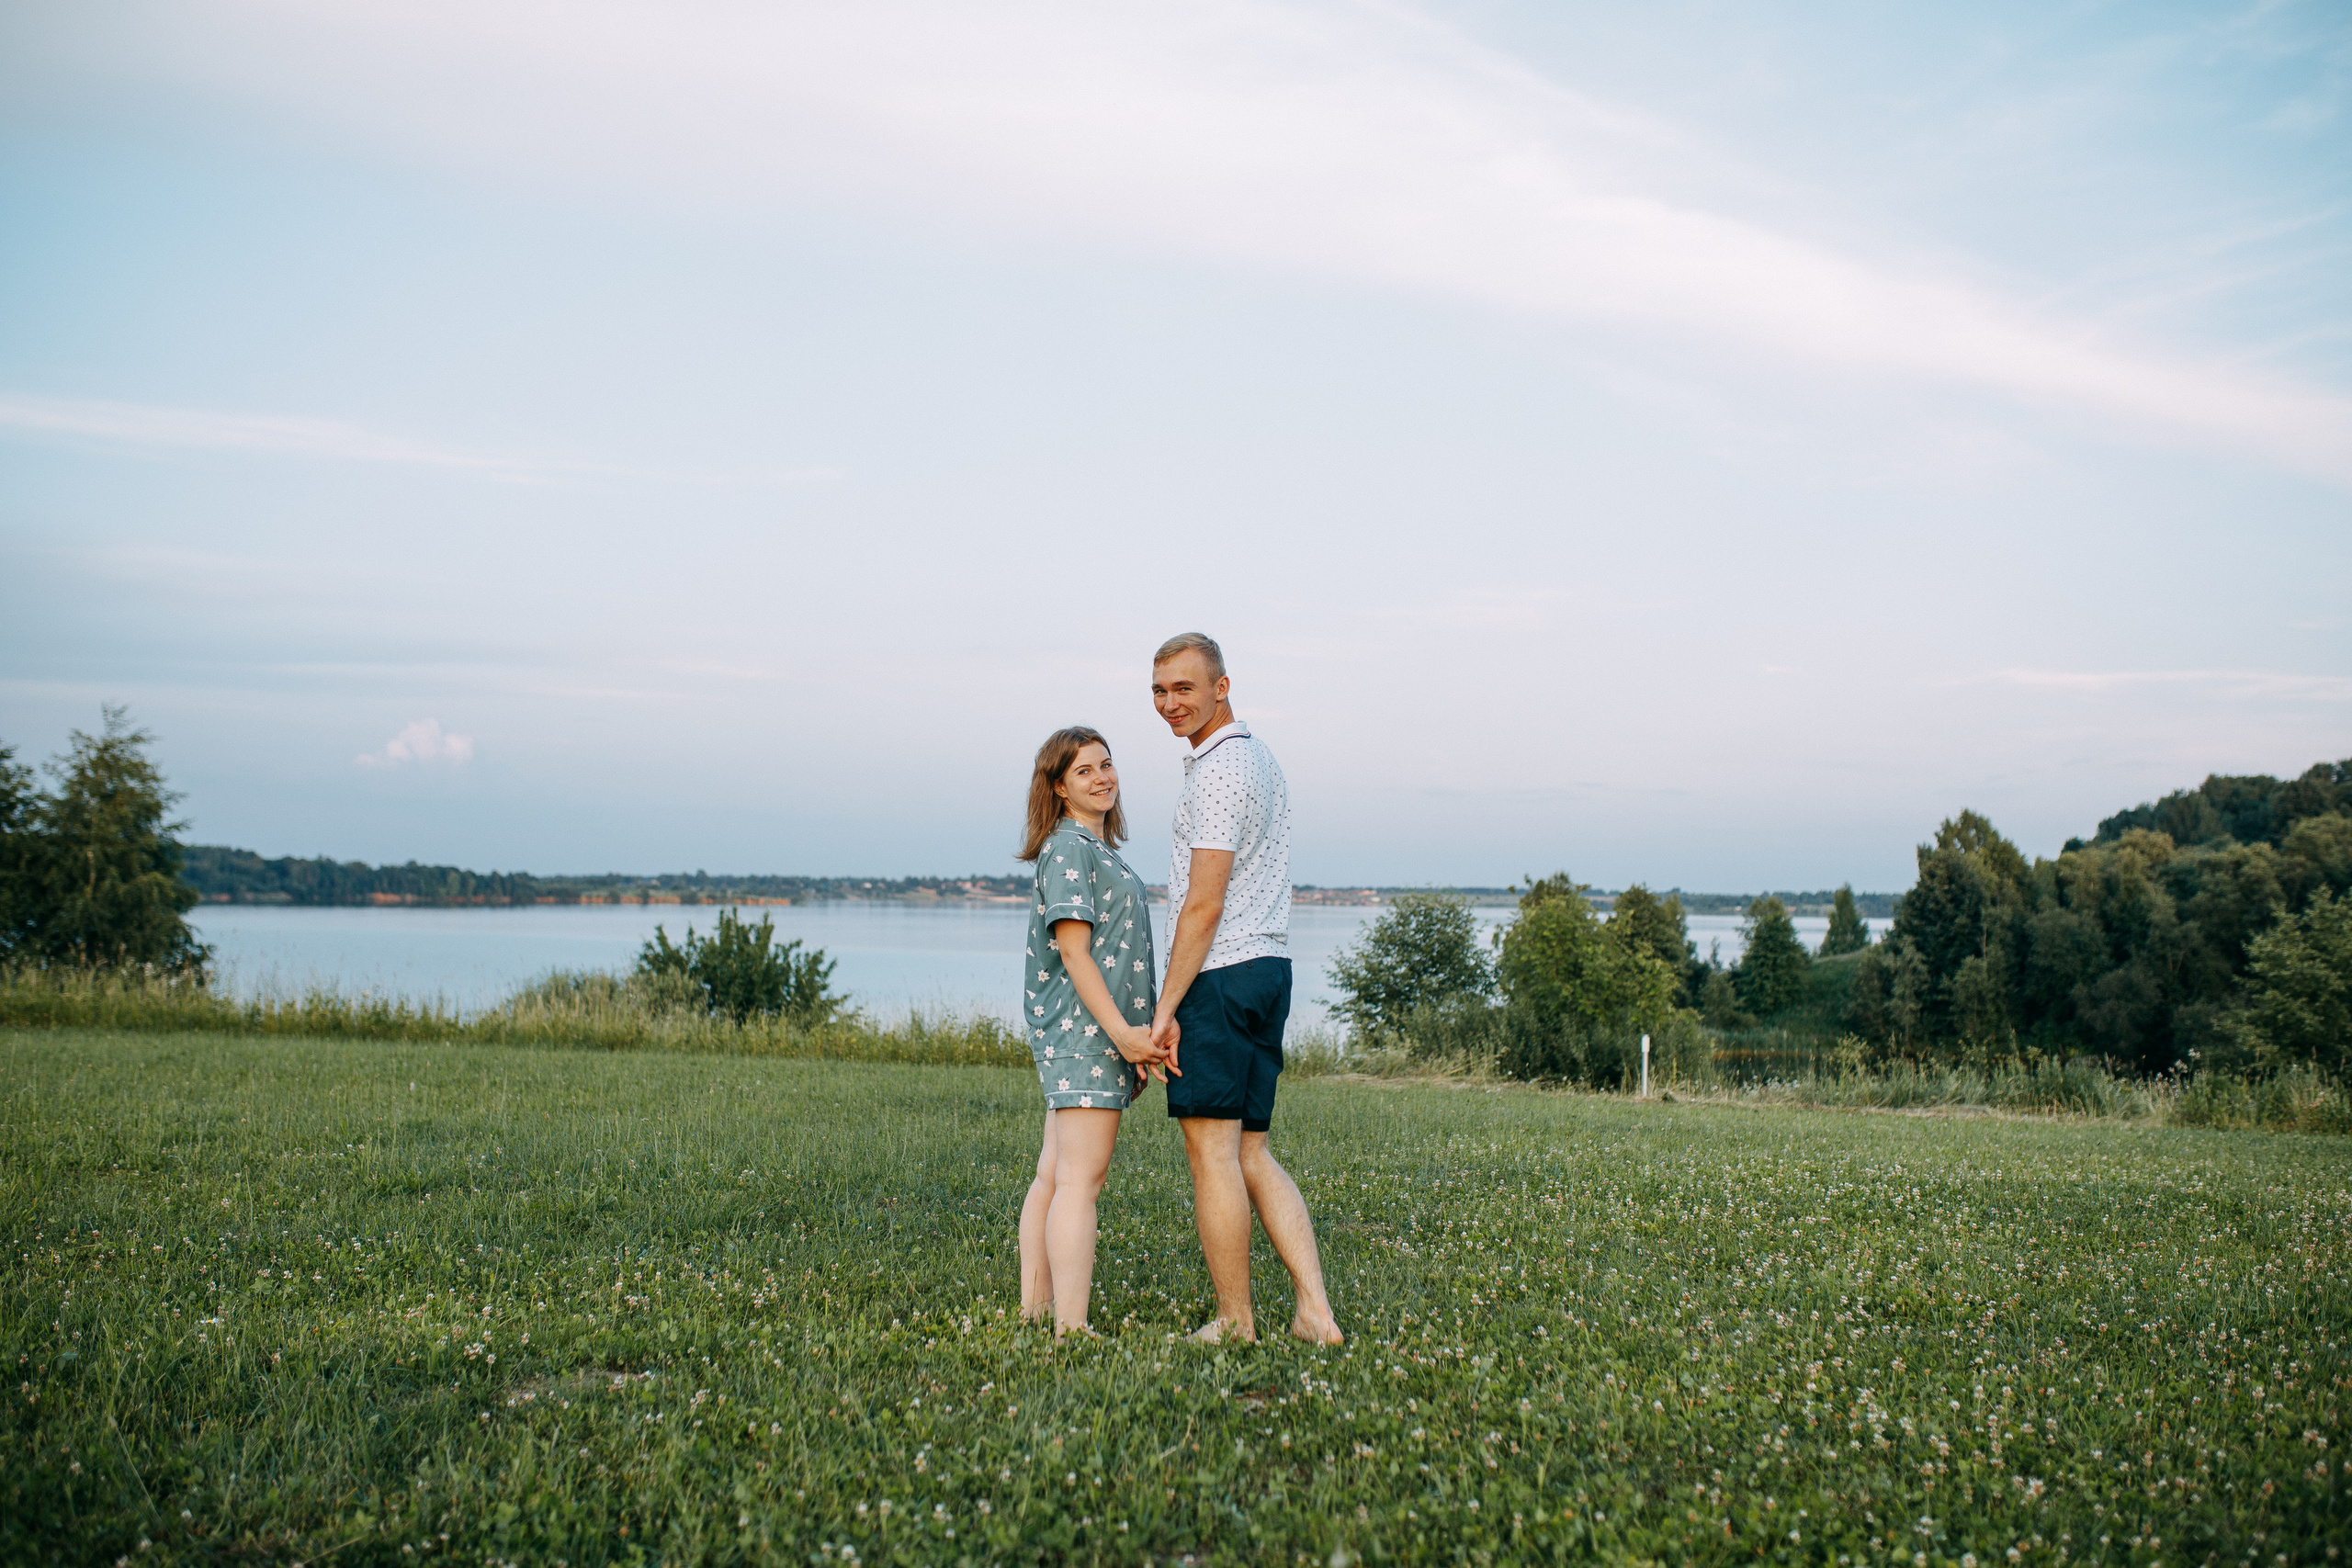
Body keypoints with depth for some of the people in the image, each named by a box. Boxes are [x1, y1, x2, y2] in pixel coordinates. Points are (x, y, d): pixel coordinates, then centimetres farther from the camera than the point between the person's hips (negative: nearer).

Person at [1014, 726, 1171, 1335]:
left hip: (1098, 1031, 10)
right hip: (1083, 1031, -10)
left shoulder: (1099, 849, 20)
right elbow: (1073, 951, -17)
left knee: (1054, 1180, 10)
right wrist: (1120, 1030, -21)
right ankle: (1071, 1332, -13)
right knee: (1080, 1181, -12)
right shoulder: (1069, 848, -10)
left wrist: (1134, 1036, 22)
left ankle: (1034, 1314, 15)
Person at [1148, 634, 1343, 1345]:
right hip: (1269, 967, 10)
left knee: (1213, 1153, -2)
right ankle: (1315, 1312, 5)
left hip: (1221, 974, -10)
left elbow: (1203, 905, -18)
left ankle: (1234, 1325, 5)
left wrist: (1165, 1008, -15)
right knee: (1252, 1155, 11)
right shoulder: (1260, 759, 18)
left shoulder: (1218, 771, -14)